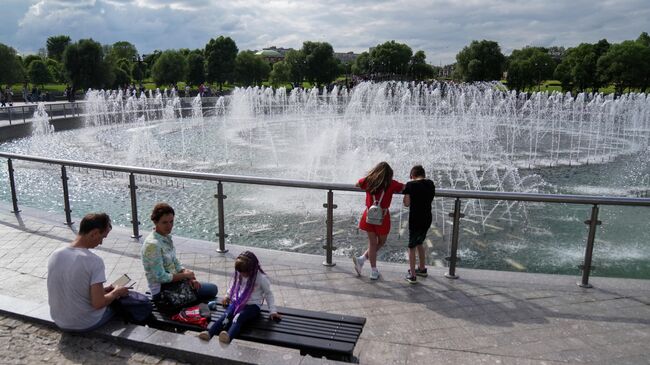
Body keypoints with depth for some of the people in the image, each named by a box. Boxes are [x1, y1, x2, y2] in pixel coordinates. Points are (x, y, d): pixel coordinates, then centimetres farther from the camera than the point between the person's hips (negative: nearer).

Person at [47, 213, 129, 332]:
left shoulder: (55, 255, -6)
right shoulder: (94, 261, -26)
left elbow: (69, 290, 7)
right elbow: (98, 304, -26)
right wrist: (116, 292, -7)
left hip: (60, 323, 6)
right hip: (85, 325, -6)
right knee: (121, 298, 19)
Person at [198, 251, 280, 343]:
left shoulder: (261, 278, -10)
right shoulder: (238, 274, 4)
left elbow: (268, 294, 1)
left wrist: (273, 311, -2)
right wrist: (227, 296, 15)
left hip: (252, 305, -5)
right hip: (237, 302, 5)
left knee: (238, 318, -35)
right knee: (226, 315, -28)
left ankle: (228, 336, -63)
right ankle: (209, 333, -48)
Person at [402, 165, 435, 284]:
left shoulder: (410, 185, -13)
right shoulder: (430, 184, 3)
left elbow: (406, 203, -12)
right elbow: (430, 198, 11)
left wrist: (406, 191, 2)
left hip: (415, 220, -5)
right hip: (427, 219, 6)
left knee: (412, 247, 7)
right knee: (419, 243, 25)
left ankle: (412, 275, 8)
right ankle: (422, 269, 36)